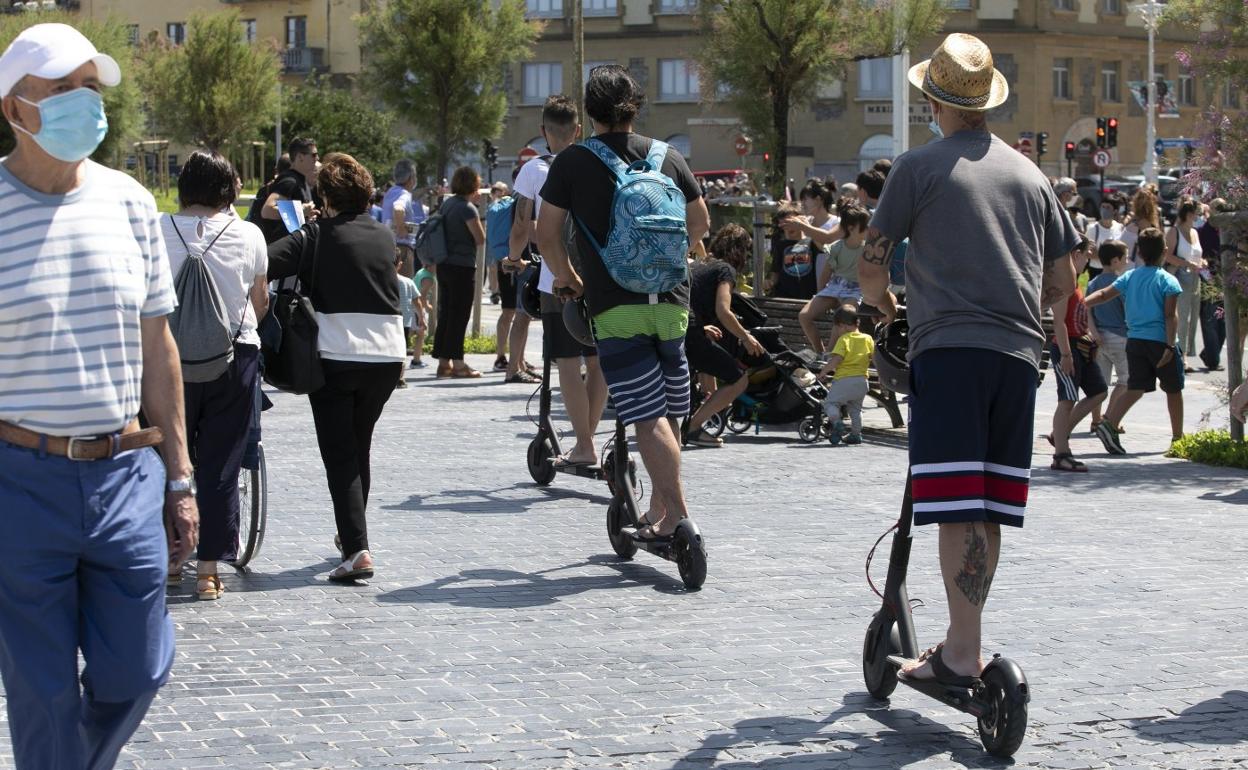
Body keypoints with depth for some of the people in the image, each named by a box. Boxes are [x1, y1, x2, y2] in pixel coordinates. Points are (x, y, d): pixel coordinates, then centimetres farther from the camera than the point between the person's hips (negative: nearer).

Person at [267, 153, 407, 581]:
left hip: (335, 356, -4)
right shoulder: (385, 237, 9)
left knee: (340, 454, -3)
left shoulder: (316, 237, -5)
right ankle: (351, 535, 31)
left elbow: (263, 267, -17)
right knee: (360, 446, 21)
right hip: (388, 355, 4)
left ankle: (357, 549, -16)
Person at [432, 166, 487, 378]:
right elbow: (480, 239, -12)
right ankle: (457, 363, -3)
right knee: (459, 315, -4)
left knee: (445, 313, 11)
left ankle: (443, 362, 13)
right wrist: (478, 219, 5)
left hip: (444, 265, 8)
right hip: (463, 266, -8)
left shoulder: (447, 204, 10)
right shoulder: (467, 208, -14)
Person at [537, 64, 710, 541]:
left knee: (648, 416, -8)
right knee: (668, 413, 15)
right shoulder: (667, 156, 10)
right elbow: (700, 223, 18)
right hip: (671, 301, 4)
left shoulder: (573, 162, -2)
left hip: (615, 308, -4)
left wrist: (565, 274, 18)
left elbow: (546, 234, -1)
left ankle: (676, 514, -16)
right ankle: (658, 508, 21)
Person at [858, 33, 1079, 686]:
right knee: (987, 510, 11)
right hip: (1019, 354, 5)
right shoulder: (1029, 174, 17)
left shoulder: (920, 167, 2)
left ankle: (961, 655, -13)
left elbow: (870, 266, 2)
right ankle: (963, 642, 19)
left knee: (958, 508, -9)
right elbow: (1062, 279, 20)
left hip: (948, 346, -5)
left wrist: (886, 308, 23)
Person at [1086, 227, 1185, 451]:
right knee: (1173, 390, 13)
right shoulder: (1168, 281, -7)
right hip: (1160, 340, -4)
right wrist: (1170, 346, -17)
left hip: (1135, 340, 4)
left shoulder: (1129, 277, 8)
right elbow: (1170, 315, -13)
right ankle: (1178, 437, 22)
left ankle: (1109, 423, -22)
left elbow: (1104, 294, -1)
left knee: (1135, 388, 1)